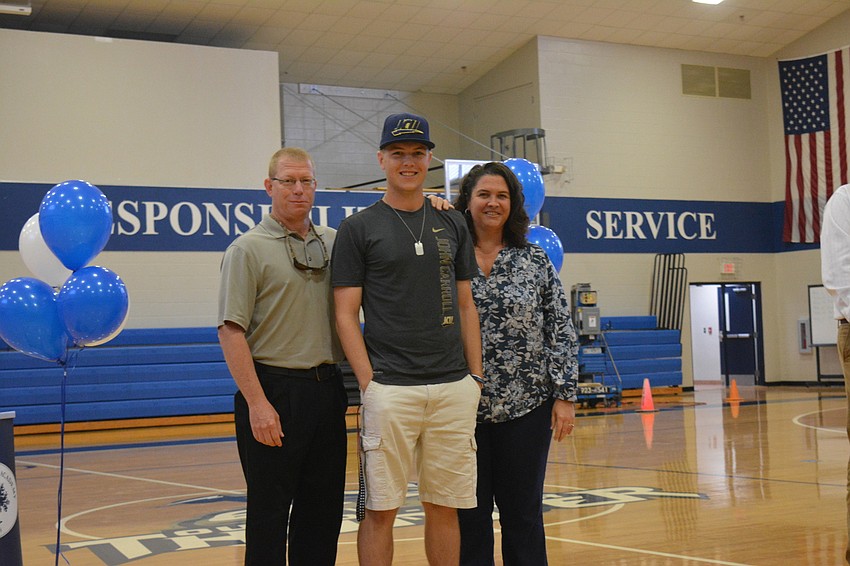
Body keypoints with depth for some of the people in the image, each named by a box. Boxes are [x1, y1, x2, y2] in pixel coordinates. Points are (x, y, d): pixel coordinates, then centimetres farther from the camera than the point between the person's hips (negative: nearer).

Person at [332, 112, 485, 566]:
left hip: (453, 388, 4)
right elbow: (346, 315, -2)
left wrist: (476, 378, 7)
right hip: (390, 388, -3)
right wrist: (369, 384, -11)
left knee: (444, 506, 9)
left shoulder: (452, 225, 13)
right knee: (381, 508, 1)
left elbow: (465, 307, 14)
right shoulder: (359, 228, 1)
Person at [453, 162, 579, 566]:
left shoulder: (536, 260, 4)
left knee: (523, 513, 7)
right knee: (469, 515, 7)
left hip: (526, 404, 0)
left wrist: (565, 395, -3)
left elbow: (562, 332, 2)